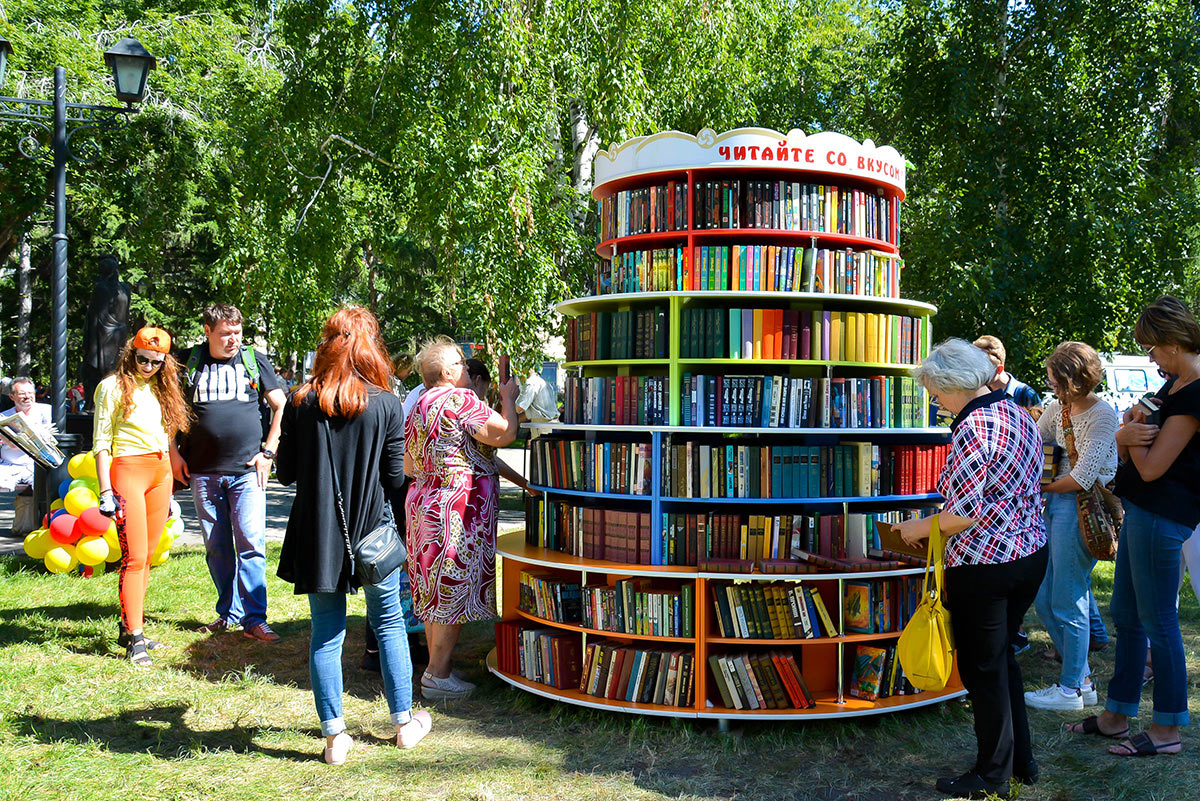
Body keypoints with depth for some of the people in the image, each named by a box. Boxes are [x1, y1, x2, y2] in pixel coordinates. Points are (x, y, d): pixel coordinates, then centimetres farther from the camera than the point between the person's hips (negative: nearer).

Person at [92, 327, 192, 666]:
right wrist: (106, 491, -11)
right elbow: (101, 442, -5)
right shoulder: (113, 386, -2)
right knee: (134, 557, -10)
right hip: (128, 470, -6)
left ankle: (128, 628, 17)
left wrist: (170, 489, 18)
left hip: (161, 473, 6)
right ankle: (135, 638, -8)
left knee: (146, 556, 8)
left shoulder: (161, 388, 16)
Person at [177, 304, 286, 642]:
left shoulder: (255, 361, 5)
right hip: (203, 472, 2)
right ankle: (228, 612, 22)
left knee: (251, 543, -8)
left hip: (247, 471, -2)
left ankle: (254, 618, -4)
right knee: (217, 547, 9)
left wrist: (268, 452, 0)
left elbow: (281, 406, 7)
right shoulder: (190, 364, 7)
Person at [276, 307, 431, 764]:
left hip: (317, 533, 1)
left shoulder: (301, 404, -5)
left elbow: (285, 473, 0)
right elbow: (395, 477, -6)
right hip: (372, 531, 0)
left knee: (326, 633, 9)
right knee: (388, 623, 15)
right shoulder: (385, 405, -9)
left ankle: (334, 735, 14)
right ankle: (404, 723, 24)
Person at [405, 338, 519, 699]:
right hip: (458, 506, -9)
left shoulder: (418, 406, 15)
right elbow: (503, 433, -18)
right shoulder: (460, 399, -14)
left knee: (437, 590, 15)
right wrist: (508, 398, -2)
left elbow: (408, 467, 19)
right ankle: (438, 676, 3)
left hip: (423, 501, 9)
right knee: (455, 590, -3)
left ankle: (436, 668, 23)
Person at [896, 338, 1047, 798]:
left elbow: (965, 514, -24)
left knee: (982, 670, 7)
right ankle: (1021, 761, 33)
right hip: (1032, 552, 9)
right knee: (1002, 657, 23)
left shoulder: (973, 429, -22)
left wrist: (920, 528, -6)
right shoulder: (1019, 414, 6)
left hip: (983, 566, -9)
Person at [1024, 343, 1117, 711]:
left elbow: (1083, 477, -17)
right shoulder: (1058, 407, 10)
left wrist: (1042, 487, -5)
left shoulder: (1102, 415, -13)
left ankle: (1071, 689, 13)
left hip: (1081, 509, -8)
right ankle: (1082, 679, 24)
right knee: (1044, 601, 11)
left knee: (1067, 604, -1)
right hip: (1055, 505, 8)